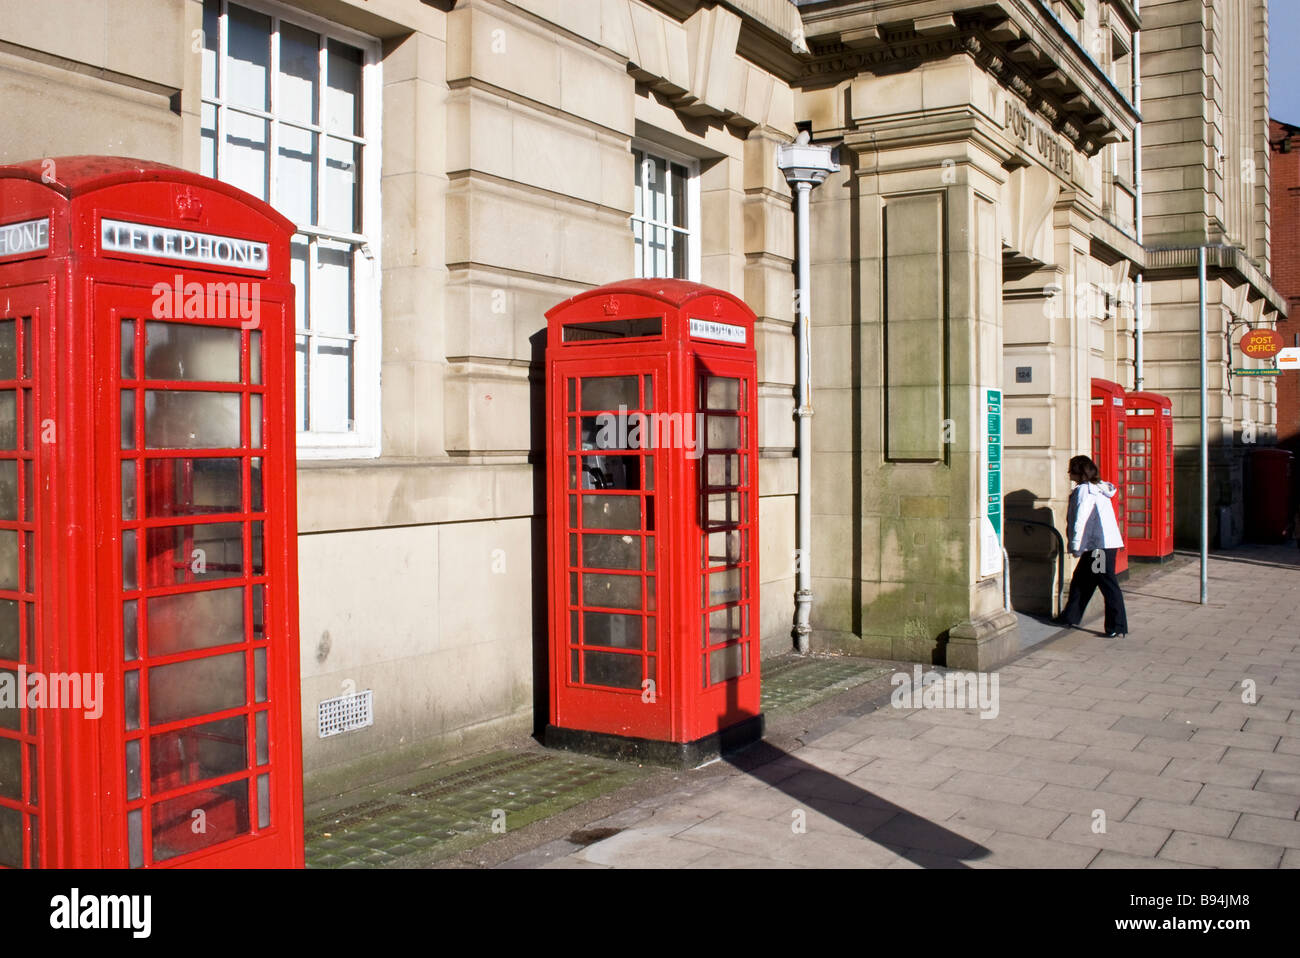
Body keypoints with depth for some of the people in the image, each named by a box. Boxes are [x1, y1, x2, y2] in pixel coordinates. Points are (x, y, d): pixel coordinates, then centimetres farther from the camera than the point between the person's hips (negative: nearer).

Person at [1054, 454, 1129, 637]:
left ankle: (1118, 627, -5)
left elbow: (1080, 521, -17)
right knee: (1080, 580, 17)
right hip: (1109, 542, 10)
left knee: (1108, 584, -7)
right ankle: (1070, 617, 26)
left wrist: (1075, 546, -12)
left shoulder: (1083, 490, -12)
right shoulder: (1100, 488, 16)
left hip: (1099, 545, -10)